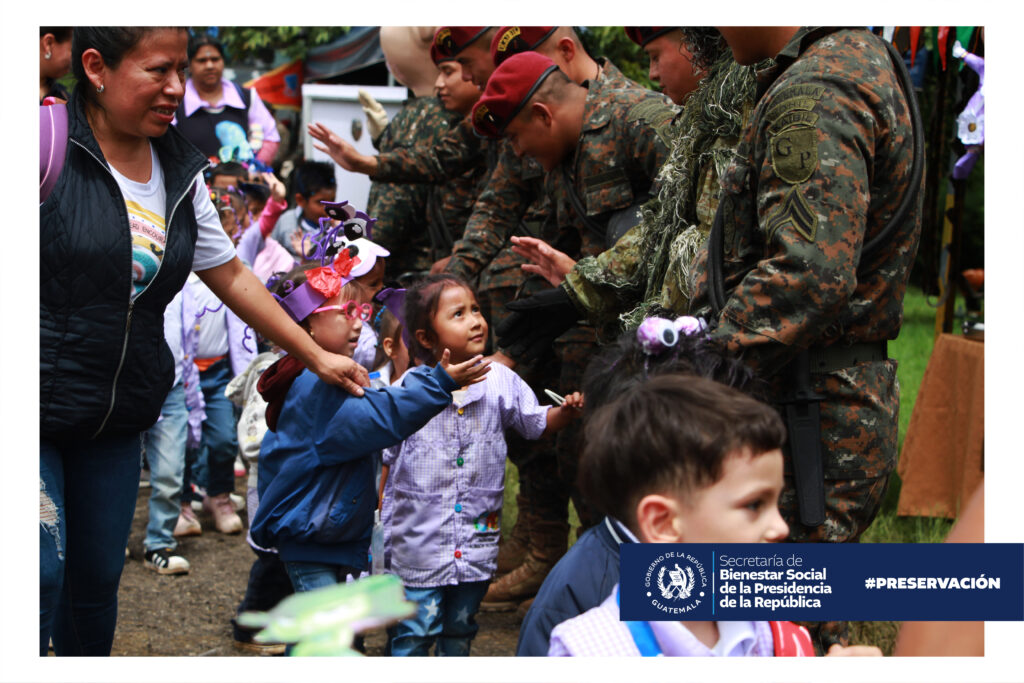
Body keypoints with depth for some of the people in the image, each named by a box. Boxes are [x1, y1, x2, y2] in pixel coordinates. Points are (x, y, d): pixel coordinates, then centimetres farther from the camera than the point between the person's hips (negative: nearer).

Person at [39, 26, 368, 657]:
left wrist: (317, 356, 19)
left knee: (99, 577, 10)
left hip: (115, 425, 6)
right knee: (43, 574, -10)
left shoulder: (179, 174, 9)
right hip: (38, 409, -6)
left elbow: (232, 276, 18)